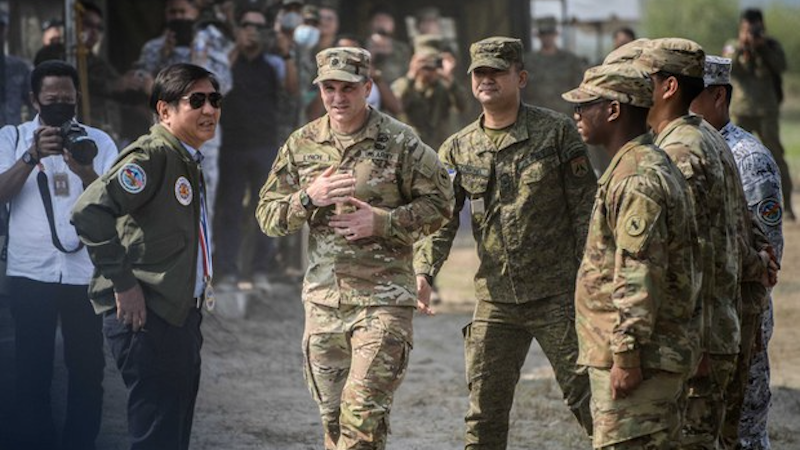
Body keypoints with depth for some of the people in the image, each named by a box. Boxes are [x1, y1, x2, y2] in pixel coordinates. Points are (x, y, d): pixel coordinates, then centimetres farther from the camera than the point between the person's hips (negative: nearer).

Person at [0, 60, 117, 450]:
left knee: (87, 366, 3)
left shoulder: (98, 141, 7)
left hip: (85, 271, 1)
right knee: (32, 367, 3)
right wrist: (32, 156, -20)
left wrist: (85, 172, -20)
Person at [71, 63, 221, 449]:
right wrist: (122, 283, -23)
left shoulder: (189, 162, 16)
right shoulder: (152, 156, -14)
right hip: (146, 315, -10)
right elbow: (89, 212, -26)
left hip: (181, 313, 10)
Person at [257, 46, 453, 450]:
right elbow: (267, 215, 7)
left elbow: (439, 204, -2)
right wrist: (309, 198, -13)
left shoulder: (400, 142, -4)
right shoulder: (301, 144, 6)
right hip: (322, 297, 5)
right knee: (333, 417, 12)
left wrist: (382, 222, -15)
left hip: (383, 299, -4)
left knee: (364, 414, -13)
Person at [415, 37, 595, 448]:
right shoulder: (457, 150, 7)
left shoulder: (557, 132, -2)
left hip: (557, 294, -3)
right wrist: (423, 271, -12)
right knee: (484, 410, 6)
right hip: (494, 300, 3)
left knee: (585, 395, -1)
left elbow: (585, 208, -2)